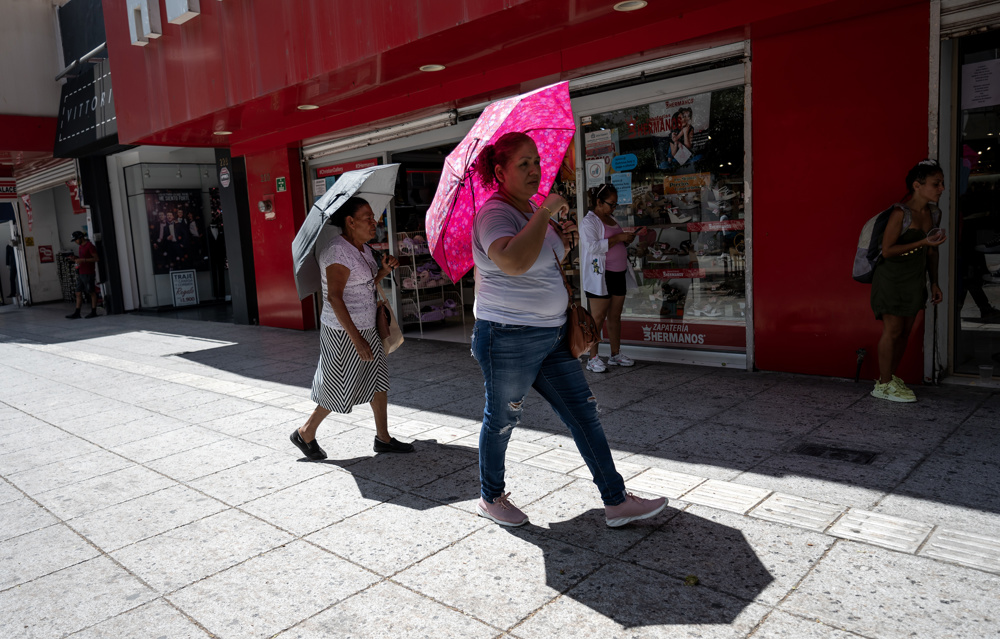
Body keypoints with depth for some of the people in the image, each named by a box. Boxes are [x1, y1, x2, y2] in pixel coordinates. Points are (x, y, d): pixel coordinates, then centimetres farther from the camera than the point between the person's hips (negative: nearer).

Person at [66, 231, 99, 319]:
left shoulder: (90, 246, -9)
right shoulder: (81, 247, 18)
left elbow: (96, 258, -15)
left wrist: (82, 260, -20)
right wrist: (76, 259, 7)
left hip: (88, 274, -9)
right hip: (81, 274, 9)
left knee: (92, 292, -2)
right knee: (78, 293, 5)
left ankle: (93, 312, 2)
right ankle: (77, 313, 6)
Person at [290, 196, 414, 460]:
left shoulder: (363, 248, 9)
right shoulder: (338, 252, -20)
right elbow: (335, 298, -26)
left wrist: (384, 270, -2)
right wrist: (357, 339, -29)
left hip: (365, 327, 9)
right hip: (343, 332, -9)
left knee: (379, 378, 11)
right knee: (340, 388, 3)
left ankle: (383, 438, 22)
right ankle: (305, 434, 24)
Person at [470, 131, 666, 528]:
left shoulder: (531, 210, 12)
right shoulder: (495, 213, -17)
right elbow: (514, 261, -39)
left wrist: (562, 235, 7)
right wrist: (545, 213, -27)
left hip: (551, 335, 9)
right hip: (508, 338, -9)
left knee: (584, 414, 8)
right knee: (501, 421, 10)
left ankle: (616, 502, 17)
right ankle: (490, 498, 33)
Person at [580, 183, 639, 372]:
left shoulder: (611, 219, 19)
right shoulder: (589, 221, -8)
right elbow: (593, 246, -21)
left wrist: (627, 241, 8)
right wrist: (618, 237, -20)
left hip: (619, 273, 8)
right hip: (600, 276, -8)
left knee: (615, 316, 11)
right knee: (598, 317, -6)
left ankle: (615, 354, 19)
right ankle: (593, 358, -1)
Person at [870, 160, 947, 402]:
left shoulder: (932, 213, 6)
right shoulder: (901, 213, -17)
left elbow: (931, 251, 14)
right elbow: (887, 250, -19)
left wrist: (934, 282, 14)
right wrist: (922, 242, -24)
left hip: (915, 281, 7)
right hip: (893, 280, -7)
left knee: (905, 331, 10)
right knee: (892, 330, -3)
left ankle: (890, 377, 22)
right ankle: (884, 385, 8)